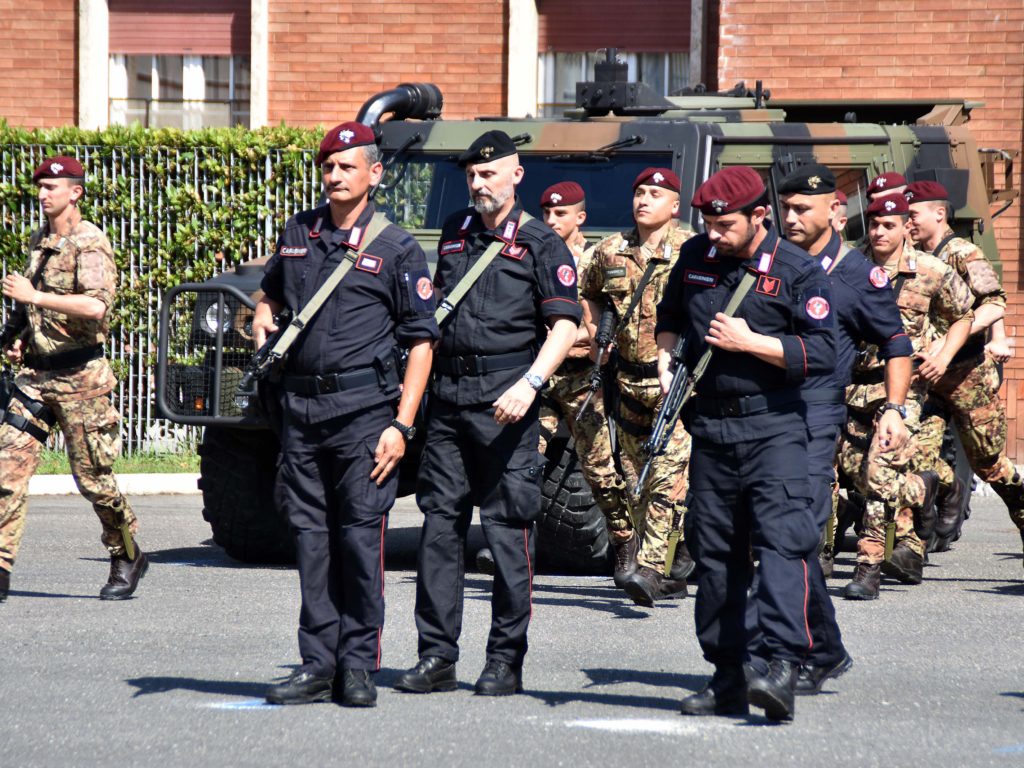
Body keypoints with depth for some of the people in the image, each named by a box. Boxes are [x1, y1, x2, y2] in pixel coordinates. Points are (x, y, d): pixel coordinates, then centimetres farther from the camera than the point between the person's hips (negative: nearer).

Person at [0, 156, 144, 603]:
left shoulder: (90, 244, -11)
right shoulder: (39, 243, 15)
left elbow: (97, 305, -28)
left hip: (79, 377, -7)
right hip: (36, 373, 7)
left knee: (92, 476, 1)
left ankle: (128, 559, 21)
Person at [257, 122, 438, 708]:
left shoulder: (396, 248, -1)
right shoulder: (298, 234, 13)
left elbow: (421, 342, -3)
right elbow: (272, 292, 32)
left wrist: (401, 425, -10)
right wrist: (263, 319, 7)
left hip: (364, 408, -5)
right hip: (301, 405, 5)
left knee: (361, 537, -5)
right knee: (311, 538, 5)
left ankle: (358, 666, 1)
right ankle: (317, 665, 9)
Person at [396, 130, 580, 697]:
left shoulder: (539, 244, -1)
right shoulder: (454, 233, 17)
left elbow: (564, 325, -8)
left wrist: (530, 383, -21)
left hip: (505, 401, -6)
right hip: (448, 395, 6)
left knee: (508, 530, -4)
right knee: (439, 524, 3)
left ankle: (506, 660, 1)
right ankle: (436, 657, 6)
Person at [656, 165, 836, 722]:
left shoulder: (799, 271, -6)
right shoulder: (696, 257, 8)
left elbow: (822, 354, -10)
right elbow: (669, 315, 26)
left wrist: (748, 342, -15)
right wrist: (666, 357, 7)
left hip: (774, 428, -5)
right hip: (710, 427, 5)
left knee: (781, 540, -19)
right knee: (714, 551, 7)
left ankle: (781, 665, -30)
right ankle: (727, 680, 15)